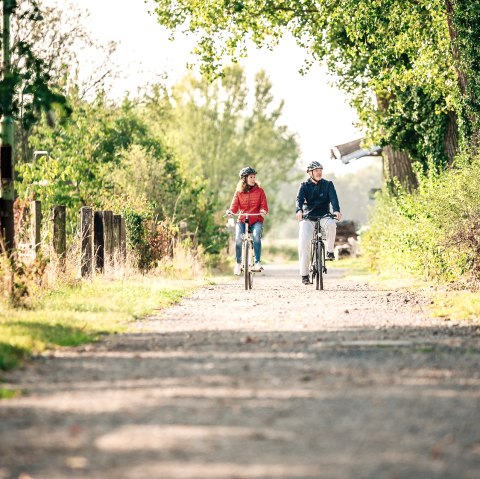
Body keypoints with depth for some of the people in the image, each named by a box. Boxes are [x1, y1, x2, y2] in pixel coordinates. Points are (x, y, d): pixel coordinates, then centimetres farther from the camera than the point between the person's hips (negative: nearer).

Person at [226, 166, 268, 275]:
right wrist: (230, 211, -22)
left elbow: (264, 206, -1)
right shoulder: (239, 192, 8)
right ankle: (238, 263, -9)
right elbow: (234, 206, 1)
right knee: (238, 238, -26)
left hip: (256, 220, -1)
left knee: (256, 236, -32)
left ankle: (257, 263, -27)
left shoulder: (259, 191, 5)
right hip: (242, 220, 1)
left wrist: (263, 211, -25)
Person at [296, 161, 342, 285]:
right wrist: (299, 210, -37)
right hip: (307, 218, 0)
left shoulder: (328, 184, 5)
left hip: (324, 216, 0)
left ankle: (330, 251, -17)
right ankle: (304, 274, -11)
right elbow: (299, 198, -15)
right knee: (303, 243, -19)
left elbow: (333, 198, -12)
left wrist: (336, 210, -33)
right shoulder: (304, 186, 3)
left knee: (331, 224, -36)